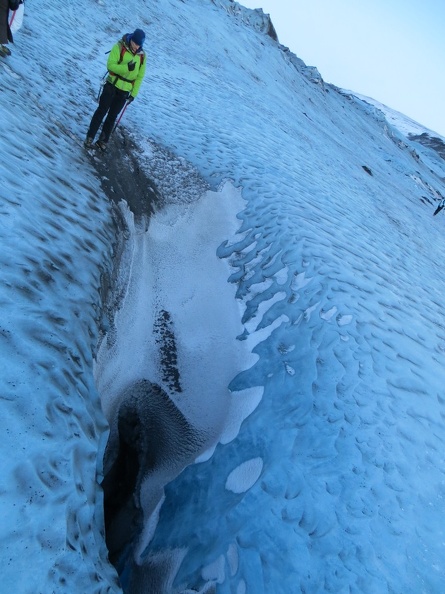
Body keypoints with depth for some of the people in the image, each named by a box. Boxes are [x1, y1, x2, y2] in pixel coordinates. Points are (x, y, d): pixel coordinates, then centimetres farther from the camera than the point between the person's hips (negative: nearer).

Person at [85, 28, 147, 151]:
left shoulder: (142, 55, 2)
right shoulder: (119, 47, -9)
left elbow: (140, 76, 7)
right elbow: (110, 65, -15)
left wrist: (134, 93, 2)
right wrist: (127, 67, -28)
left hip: (125, 91, 3)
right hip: (112, 85, -3)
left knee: (112, 116, 8)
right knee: (101, 112, -1)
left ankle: (103, 141, 17)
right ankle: (89, 138, 6)